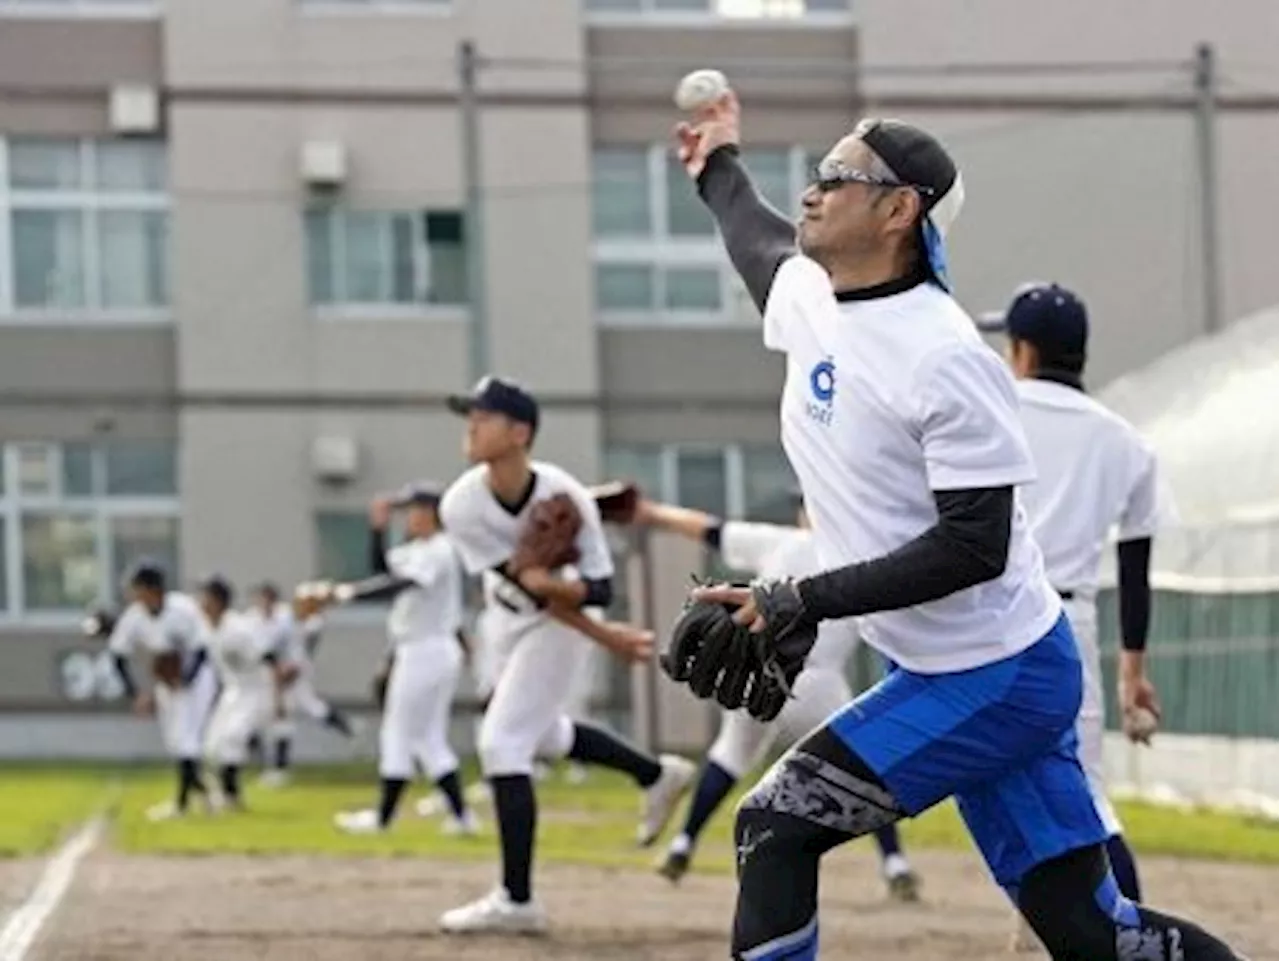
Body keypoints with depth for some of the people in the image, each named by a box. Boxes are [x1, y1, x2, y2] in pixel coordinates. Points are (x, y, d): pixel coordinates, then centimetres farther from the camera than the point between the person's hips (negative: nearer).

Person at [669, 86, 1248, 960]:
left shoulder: (945, 358, -22)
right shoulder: (808, 296, 4)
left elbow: (974, 546, -25)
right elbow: (766, 243, 30)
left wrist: (805, 601, -25)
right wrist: (718, 167, 45)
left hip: (996, 681, -8)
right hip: (941, 673, 8)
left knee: (776, 826, -10)